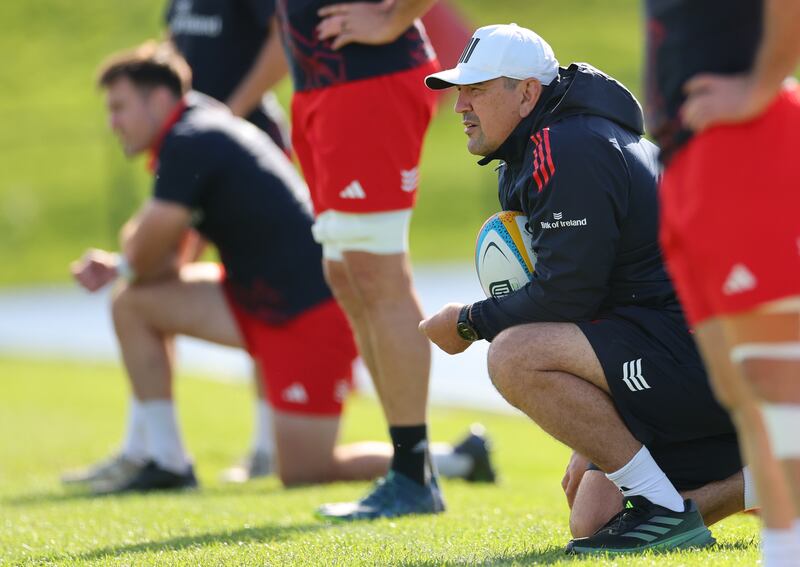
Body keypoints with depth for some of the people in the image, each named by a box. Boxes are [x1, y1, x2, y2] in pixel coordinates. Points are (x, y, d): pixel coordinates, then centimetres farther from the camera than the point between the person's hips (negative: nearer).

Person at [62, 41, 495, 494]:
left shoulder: (189, 144, -16)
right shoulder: (205, 131, 16)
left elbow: (145, 256, -13)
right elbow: (170, 262, 19)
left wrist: (124, 264, 10)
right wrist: (117, 267, 0)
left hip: (312, 311, -10)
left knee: (303, 473, -7)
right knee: (134, 302, 7)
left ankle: (457, 460, 3)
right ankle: (163, 461, 9)